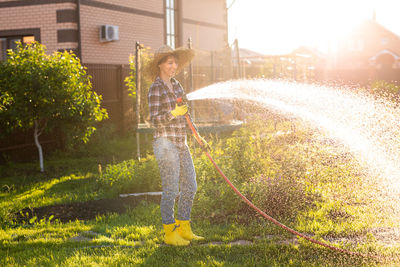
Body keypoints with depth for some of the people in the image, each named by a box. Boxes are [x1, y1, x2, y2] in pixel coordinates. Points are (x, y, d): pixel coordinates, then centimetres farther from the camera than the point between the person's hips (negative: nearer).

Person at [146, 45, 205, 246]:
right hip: (165, 143, -8)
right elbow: (155, 120, -14)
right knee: (171, 190, -3)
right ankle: (169, 233, 9)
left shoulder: (176, 85, 13)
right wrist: (173, 113, -28)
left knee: (190, 187, 10)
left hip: (181, 143, 8)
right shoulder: (156, 88, -9)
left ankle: (184, 229, 21)